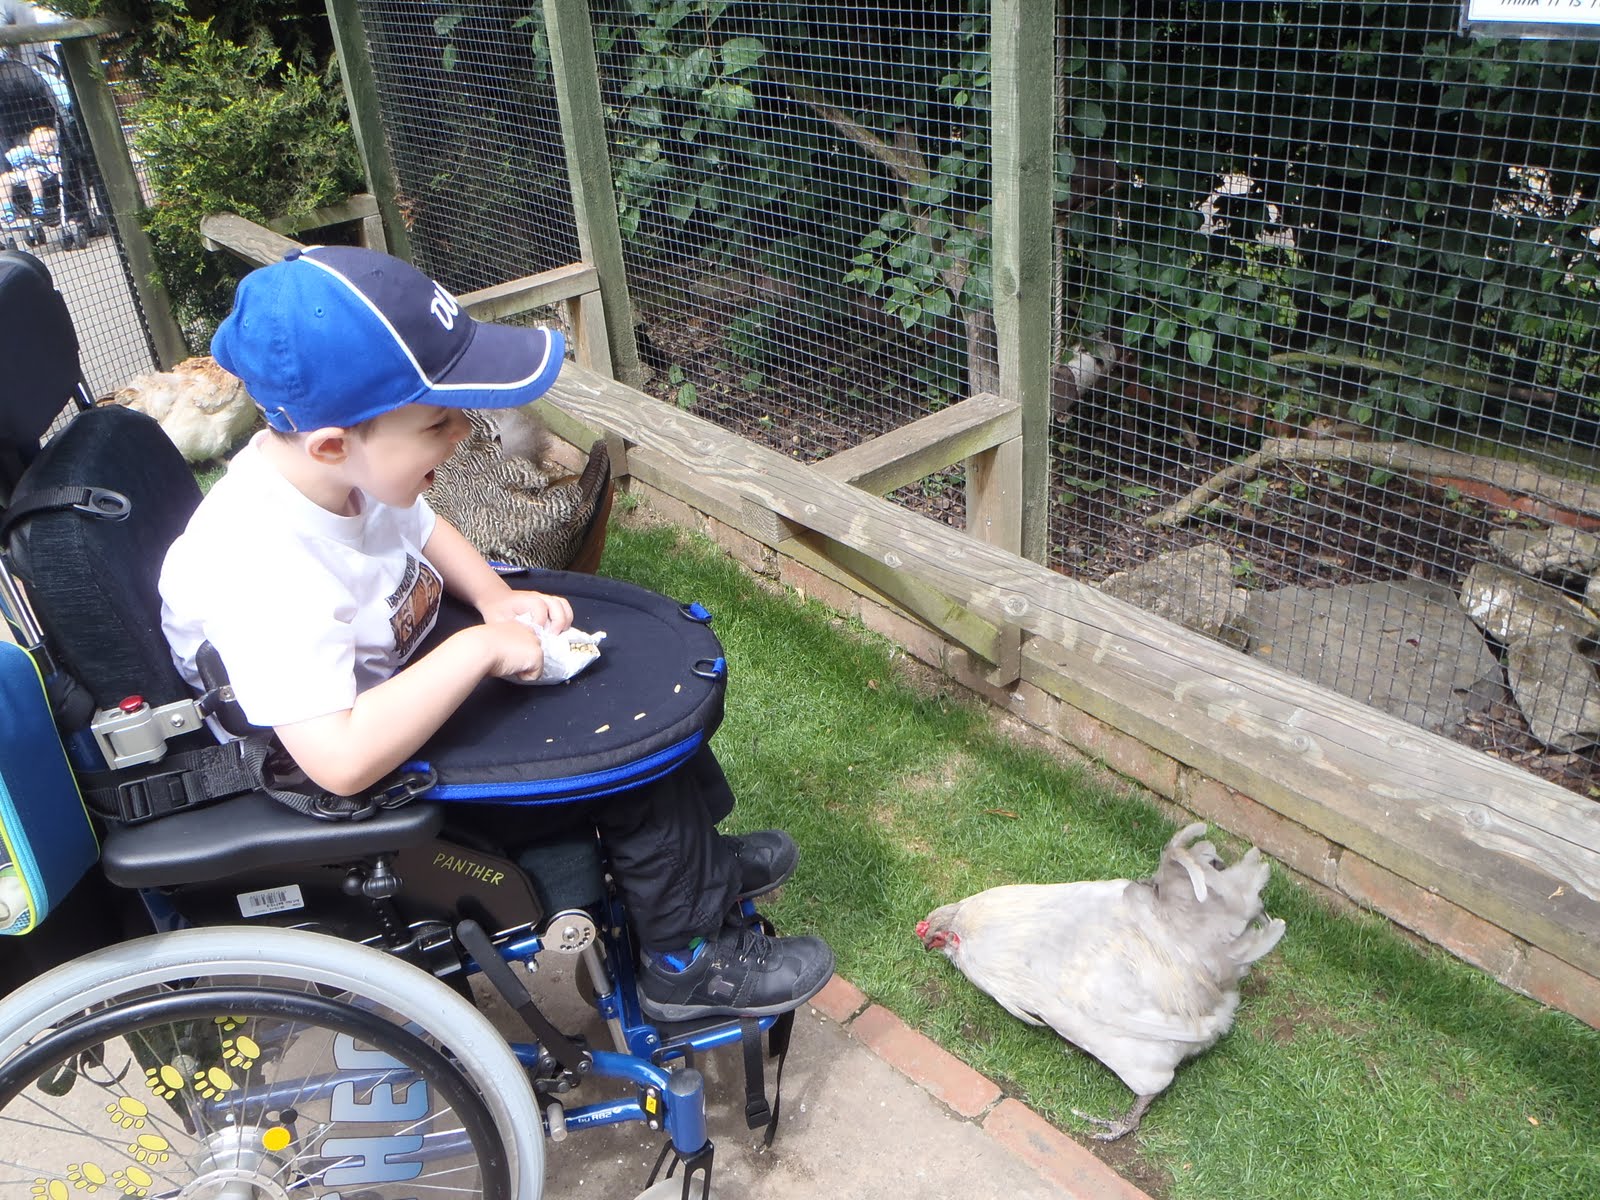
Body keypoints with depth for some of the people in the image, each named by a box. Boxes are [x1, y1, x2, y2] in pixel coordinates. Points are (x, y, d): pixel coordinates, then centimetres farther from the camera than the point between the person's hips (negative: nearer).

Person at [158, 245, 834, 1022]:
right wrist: (481, 648, -35)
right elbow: (345, 759, -43)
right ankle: (691, 964, 9)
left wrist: (496, 597, -7)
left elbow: (422, 530, 10)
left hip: (401, 684, 8)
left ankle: (698, 862, 27)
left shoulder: (339, 466, -13)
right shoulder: (262, 570, -37)